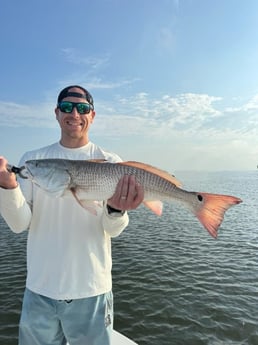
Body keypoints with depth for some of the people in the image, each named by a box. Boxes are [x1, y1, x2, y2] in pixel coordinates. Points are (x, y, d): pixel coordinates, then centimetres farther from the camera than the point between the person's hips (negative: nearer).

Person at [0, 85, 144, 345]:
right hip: (39, 290, 2)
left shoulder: (110, 162, -5)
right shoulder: (33, 160, -1)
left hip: (90, 291, -1)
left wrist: (116, 209, -33)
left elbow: (113, 230, -10)